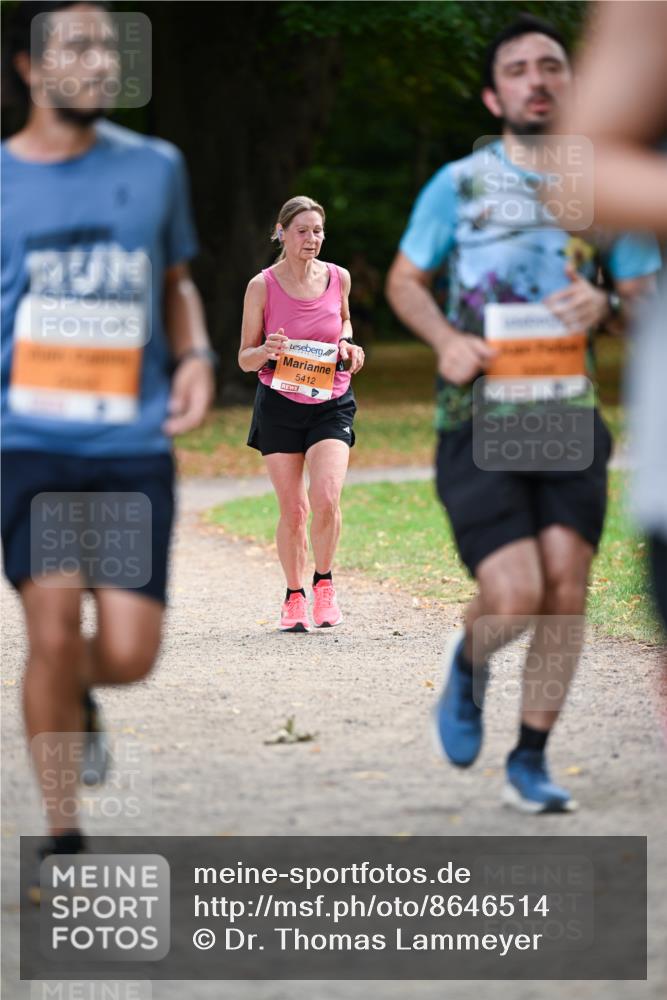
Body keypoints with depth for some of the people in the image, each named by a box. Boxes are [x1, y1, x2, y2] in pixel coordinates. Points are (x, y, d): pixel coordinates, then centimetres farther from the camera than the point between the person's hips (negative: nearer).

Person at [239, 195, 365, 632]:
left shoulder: (338, 278, 1)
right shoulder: (263, 286, -6)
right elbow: (245, 359, 0)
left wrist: (348, 345, 2)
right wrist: (266, 351, -22)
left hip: (331, 402, 1)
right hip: (279, 405, -1)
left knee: (326, 498, -18)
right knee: (293, 510, 0)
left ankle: (324, 581, 5)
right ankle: (295, 596, 18)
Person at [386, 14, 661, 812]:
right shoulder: (459, 185, 2)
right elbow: (404, 281, 11)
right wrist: (446, 340, -8)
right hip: (478, 419, -2)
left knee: (566, 589, -6)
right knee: (515, 597, -14)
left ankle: (530, 763, 10)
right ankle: (468, 662, 22)